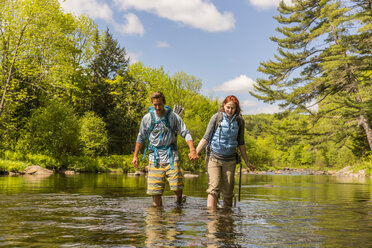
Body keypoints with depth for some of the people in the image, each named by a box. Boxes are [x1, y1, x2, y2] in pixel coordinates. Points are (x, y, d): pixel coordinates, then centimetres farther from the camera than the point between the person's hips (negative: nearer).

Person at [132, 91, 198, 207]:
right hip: (155, 158, 1)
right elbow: (141, 137, 16)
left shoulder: (173, 116, 1)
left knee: (177, 187, -9)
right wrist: (135, 156, 14)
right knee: (155, 191, -2)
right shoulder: (147, 118, 6)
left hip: (171, 156, -1)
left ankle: (179, 201, 22)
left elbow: (186, 133, -2)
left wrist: (192, 150, -17)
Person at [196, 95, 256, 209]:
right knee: (214, 189, -14)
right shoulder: (216, 117, -5)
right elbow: (206, 138, -4)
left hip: (230, 160, 3)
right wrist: (195, 152, -16)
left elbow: (240, 143, 13)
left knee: (228, 192, 3)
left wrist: (247, 162, 16)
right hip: (214, 157, -3)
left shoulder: (239, 121, 4)